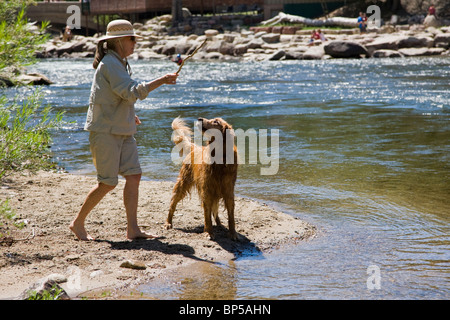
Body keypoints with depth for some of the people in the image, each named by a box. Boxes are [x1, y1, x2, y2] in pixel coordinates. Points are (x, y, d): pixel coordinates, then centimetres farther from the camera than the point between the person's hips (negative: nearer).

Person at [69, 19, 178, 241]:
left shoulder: (118, 63, 15)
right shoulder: (110, 64, -15)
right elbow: (131, 92, -26)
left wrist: (128, 115, 20)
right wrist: (161, 81, -27)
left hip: (121, 131, 9)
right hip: (105, 131, -9)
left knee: (134, 175, 1)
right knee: (108, 183, -5)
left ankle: (132, 229, 4)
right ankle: (78, 223, 10)